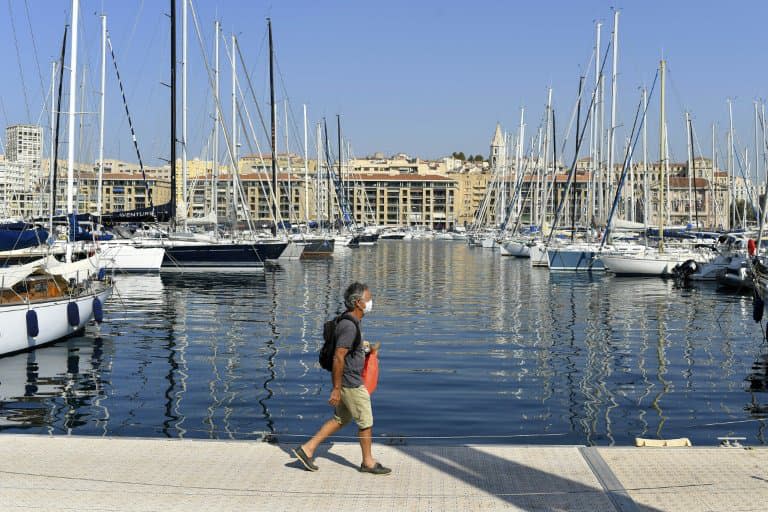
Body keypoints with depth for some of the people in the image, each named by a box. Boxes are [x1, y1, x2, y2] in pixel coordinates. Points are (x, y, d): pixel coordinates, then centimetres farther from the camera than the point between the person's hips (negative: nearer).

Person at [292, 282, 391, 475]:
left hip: (350, 380, 10)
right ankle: (368, 462, 19)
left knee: (341, 419, 17)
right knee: (366, 422, 4)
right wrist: (336, 389, -23)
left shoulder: (349, 322, 9)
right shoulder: (349, 326, -23)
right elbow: (338, 358, -25)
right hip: (350, 384, -10)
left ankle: (307, 449, 17)